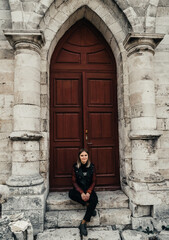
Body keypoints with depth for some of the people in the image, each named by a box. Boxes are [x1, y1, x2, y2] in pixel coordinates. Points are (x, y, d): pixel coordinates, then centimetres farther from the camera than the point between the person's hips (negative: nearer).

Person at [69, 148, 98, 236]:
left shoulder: (91, 166, -3)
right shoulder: (75, 167, -5)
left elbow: (93, 181, 1)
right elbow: (74, 182, -4)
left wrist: (88, 192, -15)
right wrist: (81, 193, -18)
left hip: (89, 189, 0)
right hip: (78, 189, 0)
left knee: (95, 200, -30)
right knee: (71, 193, -32)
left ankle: (83, 223, -25)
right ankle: (88, 204, -18)